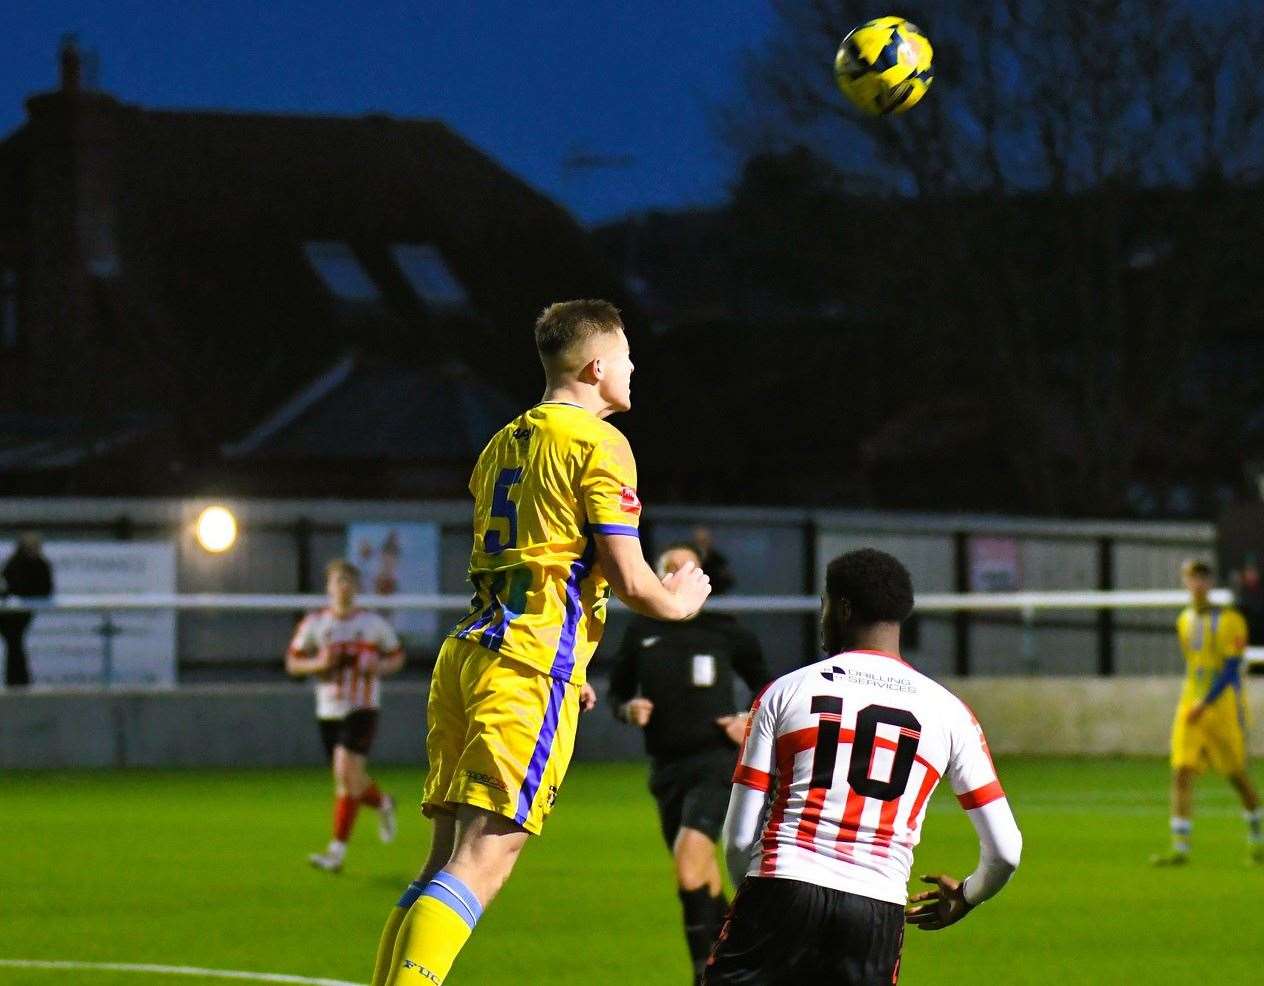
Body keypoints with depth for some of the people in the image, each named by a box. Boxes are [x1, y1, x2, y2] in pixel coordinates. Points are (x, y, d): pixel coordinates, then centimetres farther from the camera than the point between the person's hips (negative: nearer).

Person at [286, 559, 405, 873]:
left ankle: (338, 850, -17)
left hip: (362, 709, -3)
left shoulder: (374, 623, 1)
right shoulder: (314, 623, 4)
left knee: (346, 773, -19)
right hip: (328, 711, 3)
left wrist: (379, 667, -9)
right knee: (350, 781, 9)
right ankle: (382, 802, 44)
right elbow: (292, 662, 8)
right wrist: (319, 663, -12)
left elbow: (397, 656, 13)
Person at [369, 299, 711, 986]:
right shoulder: (599, 443, -4)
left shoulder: (503, 443, 21)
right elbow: (628, 580, -8)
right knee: (481, 864, -15)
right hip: (530, 670, -8)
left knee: (446, 863, 8)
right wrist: (679, 601, 14)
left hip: (468, 650, 8)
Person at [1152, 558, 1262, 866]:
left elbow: (1231, 668, -15)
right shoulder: (1185, 621, 11)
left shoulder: (1229, 621, -9)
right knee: (1181, 773, -10)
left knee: (1237, 775, 6)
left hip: (1223, 704, -5)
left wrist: (1206, 703, -22)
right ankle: (1180, 848, -15)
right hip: (1191, 707, 5)